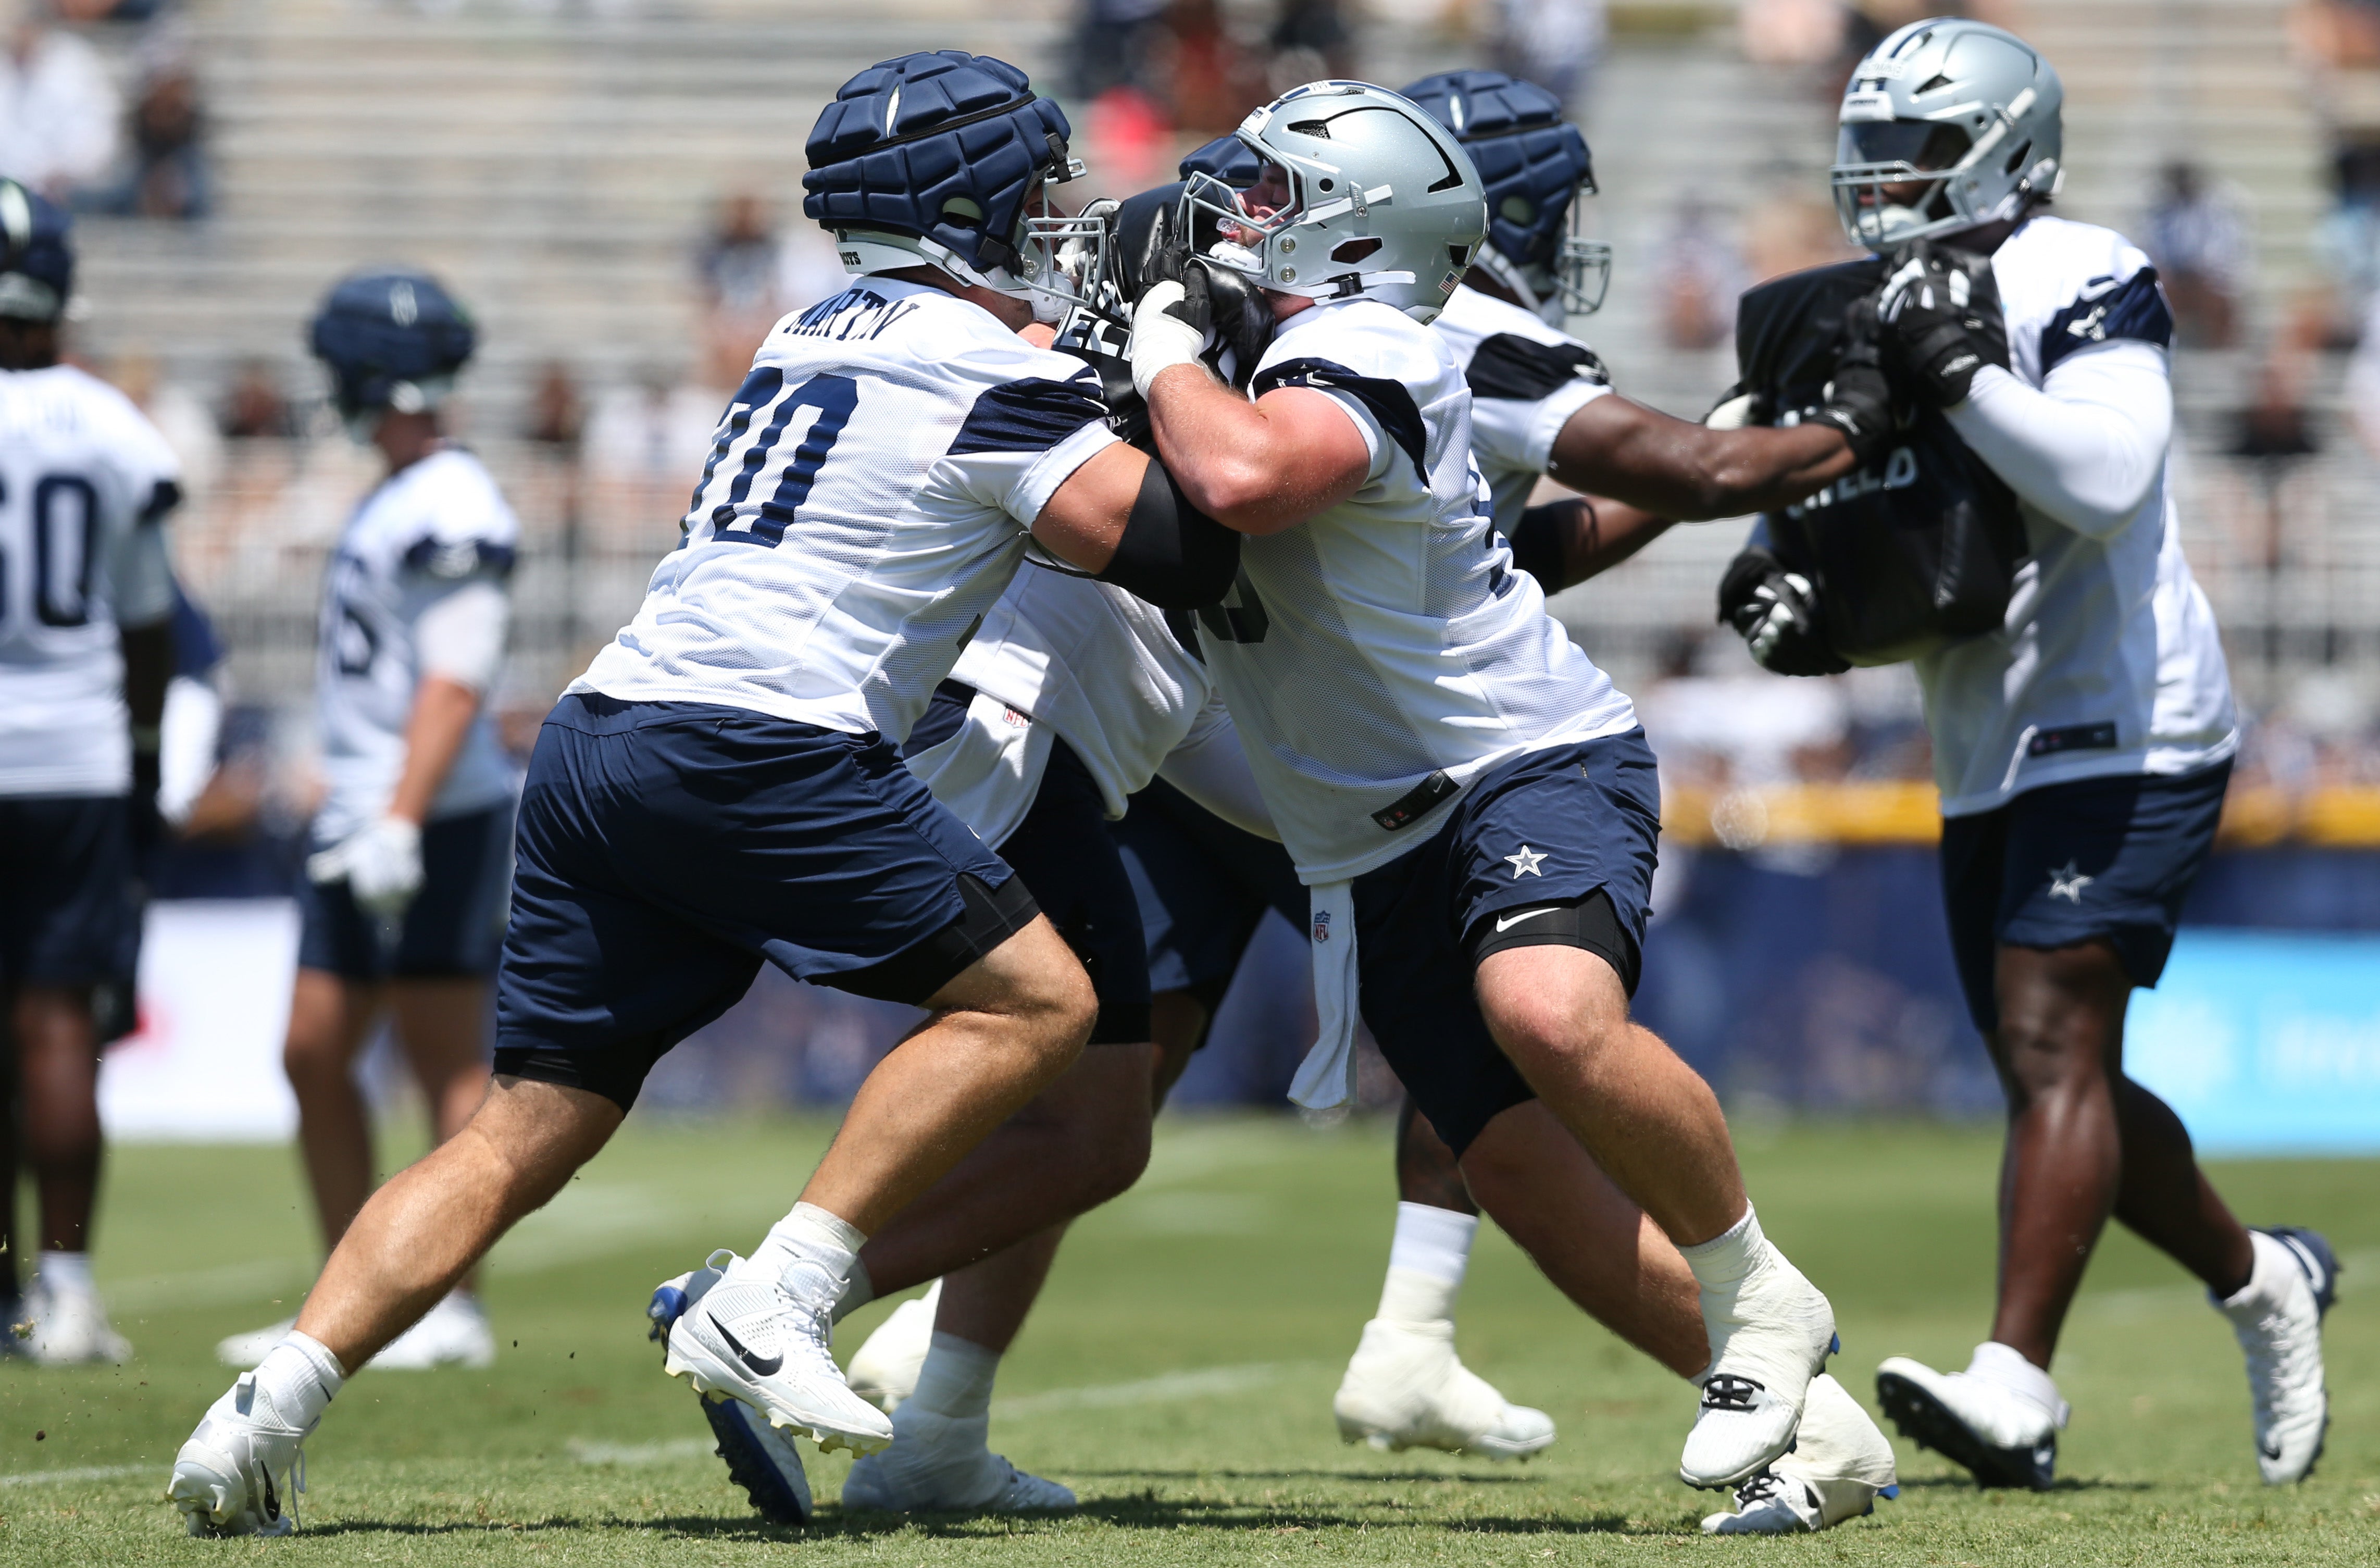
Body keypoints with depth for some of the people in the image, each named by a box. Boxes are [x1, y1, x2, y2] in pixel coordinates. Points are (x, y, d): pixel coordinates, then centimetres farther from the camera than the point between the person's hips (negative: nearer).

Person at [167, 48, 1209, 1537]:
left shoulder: (823, 333, 23)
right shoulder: (998, 376, -3)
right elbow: (1159, 535, -6)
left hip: (600, 737, 8)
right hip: (761, 743, -8)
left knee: (530, 1127, 9)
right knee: (1035, 997, -1)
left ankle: (274, 1406, -5)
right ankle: (774, 1307, -10)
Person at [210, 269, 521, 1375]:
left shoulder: (452, 515, -14)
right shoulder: (395, 503, 17)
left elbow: (453, 688, -20)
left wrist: (400, 825, -25)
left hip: (431, 822, -10)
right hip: (359, 820, 10)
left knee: (446, 1063, -5)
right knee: (315, 1056, 10)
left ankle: (452, 1308, -2)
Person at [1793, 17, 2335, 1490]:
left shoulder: (2080, 283, -11)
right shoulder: (1898, 311, 14)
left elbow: (2108, 478, -26)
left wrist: (1960, 375, -30)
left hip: (2122, 733, -9)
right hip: (1992, 756, 9)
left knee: (2053, 1046, -18)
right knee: (2058, 1085, 12)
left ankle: (2016, 1388, -25)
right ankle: (2265, 1280, 32)